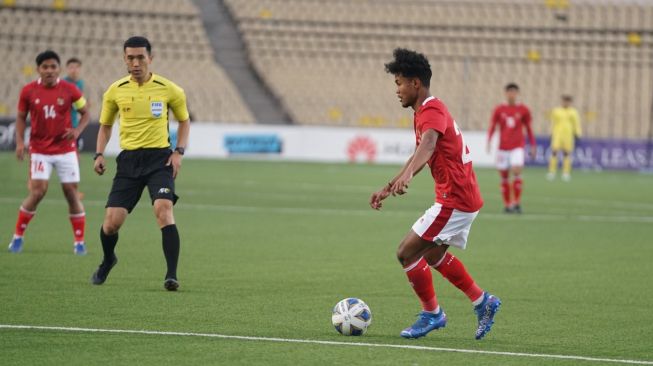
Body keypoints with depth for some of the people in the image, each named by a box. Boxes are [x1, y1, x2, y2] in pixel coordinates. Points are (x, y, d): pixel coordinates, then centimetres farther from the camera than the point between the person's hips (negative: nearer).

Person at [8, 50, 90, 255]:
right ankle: (18, 236, 5)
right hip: (40, 151, -1)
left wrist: (77, 130, -14)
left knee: (71, 193, 0)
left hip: (65, 149, 1)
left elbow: (85, 113, 5)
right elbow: (21, 117, 7)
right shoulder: (28, 91, -4)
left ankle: (79, 242, 11)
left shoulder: (69, 90, -6)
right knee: (38, 192, -12)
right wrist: (20, 142, -6)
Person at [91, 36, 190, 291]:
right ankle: (107, 261, 30)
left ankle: (172, 275, -24)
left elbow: (184, 120, 13)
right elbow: (105, 125, 18)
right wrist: (99, 155, 3)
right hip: (129, 159, 2)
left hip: (159, 158, -2)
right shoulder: (115, 91, 3)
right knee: (111, 222, -4)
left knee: (163, 209, -26)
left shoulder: (168, 89, -2)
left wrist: (179, 152, -1)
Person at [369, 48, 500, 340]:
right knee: (434, 254, 25)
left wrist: (407, 176, -56)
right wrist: (387, 188, 31)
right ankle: (483, 302, 28)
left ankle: (432, 313, 5)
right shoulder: (426, 111, 16)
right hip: (464, 197, 11)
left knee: (406, 252, -7)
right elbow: (419, 154, 29)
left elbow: (428, 144, -38)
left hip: (454, 200, -11)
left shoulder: (431, 111, -17)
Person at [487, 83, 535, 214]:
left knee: (517, 171, -18)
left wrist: (533, 145, 10)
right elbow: (492, 127, 5)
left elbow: (528, 128, 11)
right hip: (503, 147, 1)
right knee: (504, 176, 2)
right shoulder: (499, 110, 3)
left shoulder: (523, 110, 3)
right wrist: (489, 142, -8)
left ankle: (517, 203, -11)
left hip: (518, 147, -1)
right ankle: (507, 204, 12)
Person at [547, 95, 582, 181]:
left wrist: (577, 135, -2)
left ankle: (566, 174, 4)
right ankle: (552, 172, -8)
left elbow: (577, 125, 5)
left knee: (567, 154, -1)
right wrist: (552, 134, 11)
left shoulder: (574, 112, 5)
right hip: (557, 134, 0)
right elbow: (553, 123, 13)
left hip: (568, 135, 0)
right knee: (554, 152, -10)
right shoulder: (556, 111, 8)